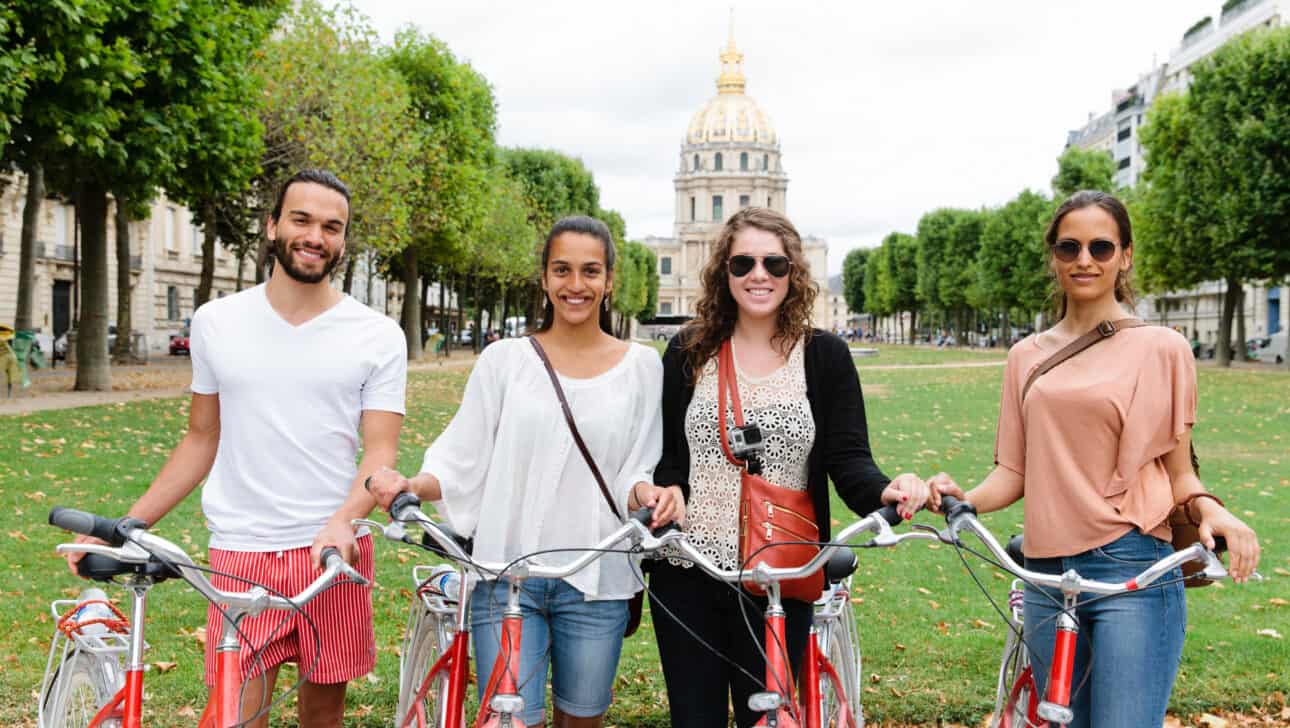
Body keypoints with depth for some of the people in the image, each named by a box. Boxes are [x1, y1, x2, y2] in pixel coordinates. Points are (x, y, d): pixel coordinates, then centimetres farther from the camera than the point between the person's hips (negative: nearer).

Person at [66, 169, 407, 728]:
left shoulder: (379, 336, -1)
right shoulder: (216, 322, 5)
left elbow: (380, 450, -6)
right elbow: (202, 439, 12)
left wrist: (341, 522, -25)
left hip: (334, 550, 0)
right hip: (240, 553, 1)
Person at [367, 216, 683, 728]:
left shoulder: (641, 365, 5)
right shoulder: (504, 360, 3)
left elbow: (633, 474, 5)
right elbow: (463, 463, 2)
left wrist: (648, 493, -17)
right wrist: (410, 485, -17)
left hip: (595, 578, 1)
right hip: (506, 574, -1)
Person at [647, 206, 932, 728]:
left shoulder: (826, 356, -1)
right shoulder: (689, 352, 4)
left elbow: (848, 458, -7)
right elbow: (663, 456, 5)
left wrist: (885, 491, -28)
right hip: (687, 573, 2)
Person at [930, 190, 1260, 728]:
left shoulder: (1160, 347, 1)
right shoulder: (1027, 356, 11)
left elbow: (1178, 472, 5)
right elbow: (1013, 472, 10)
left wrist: (1208, 509, -15)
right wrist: (965, 499, -9)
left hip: (1132, 570, -4)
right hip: (1046, 574, 4)